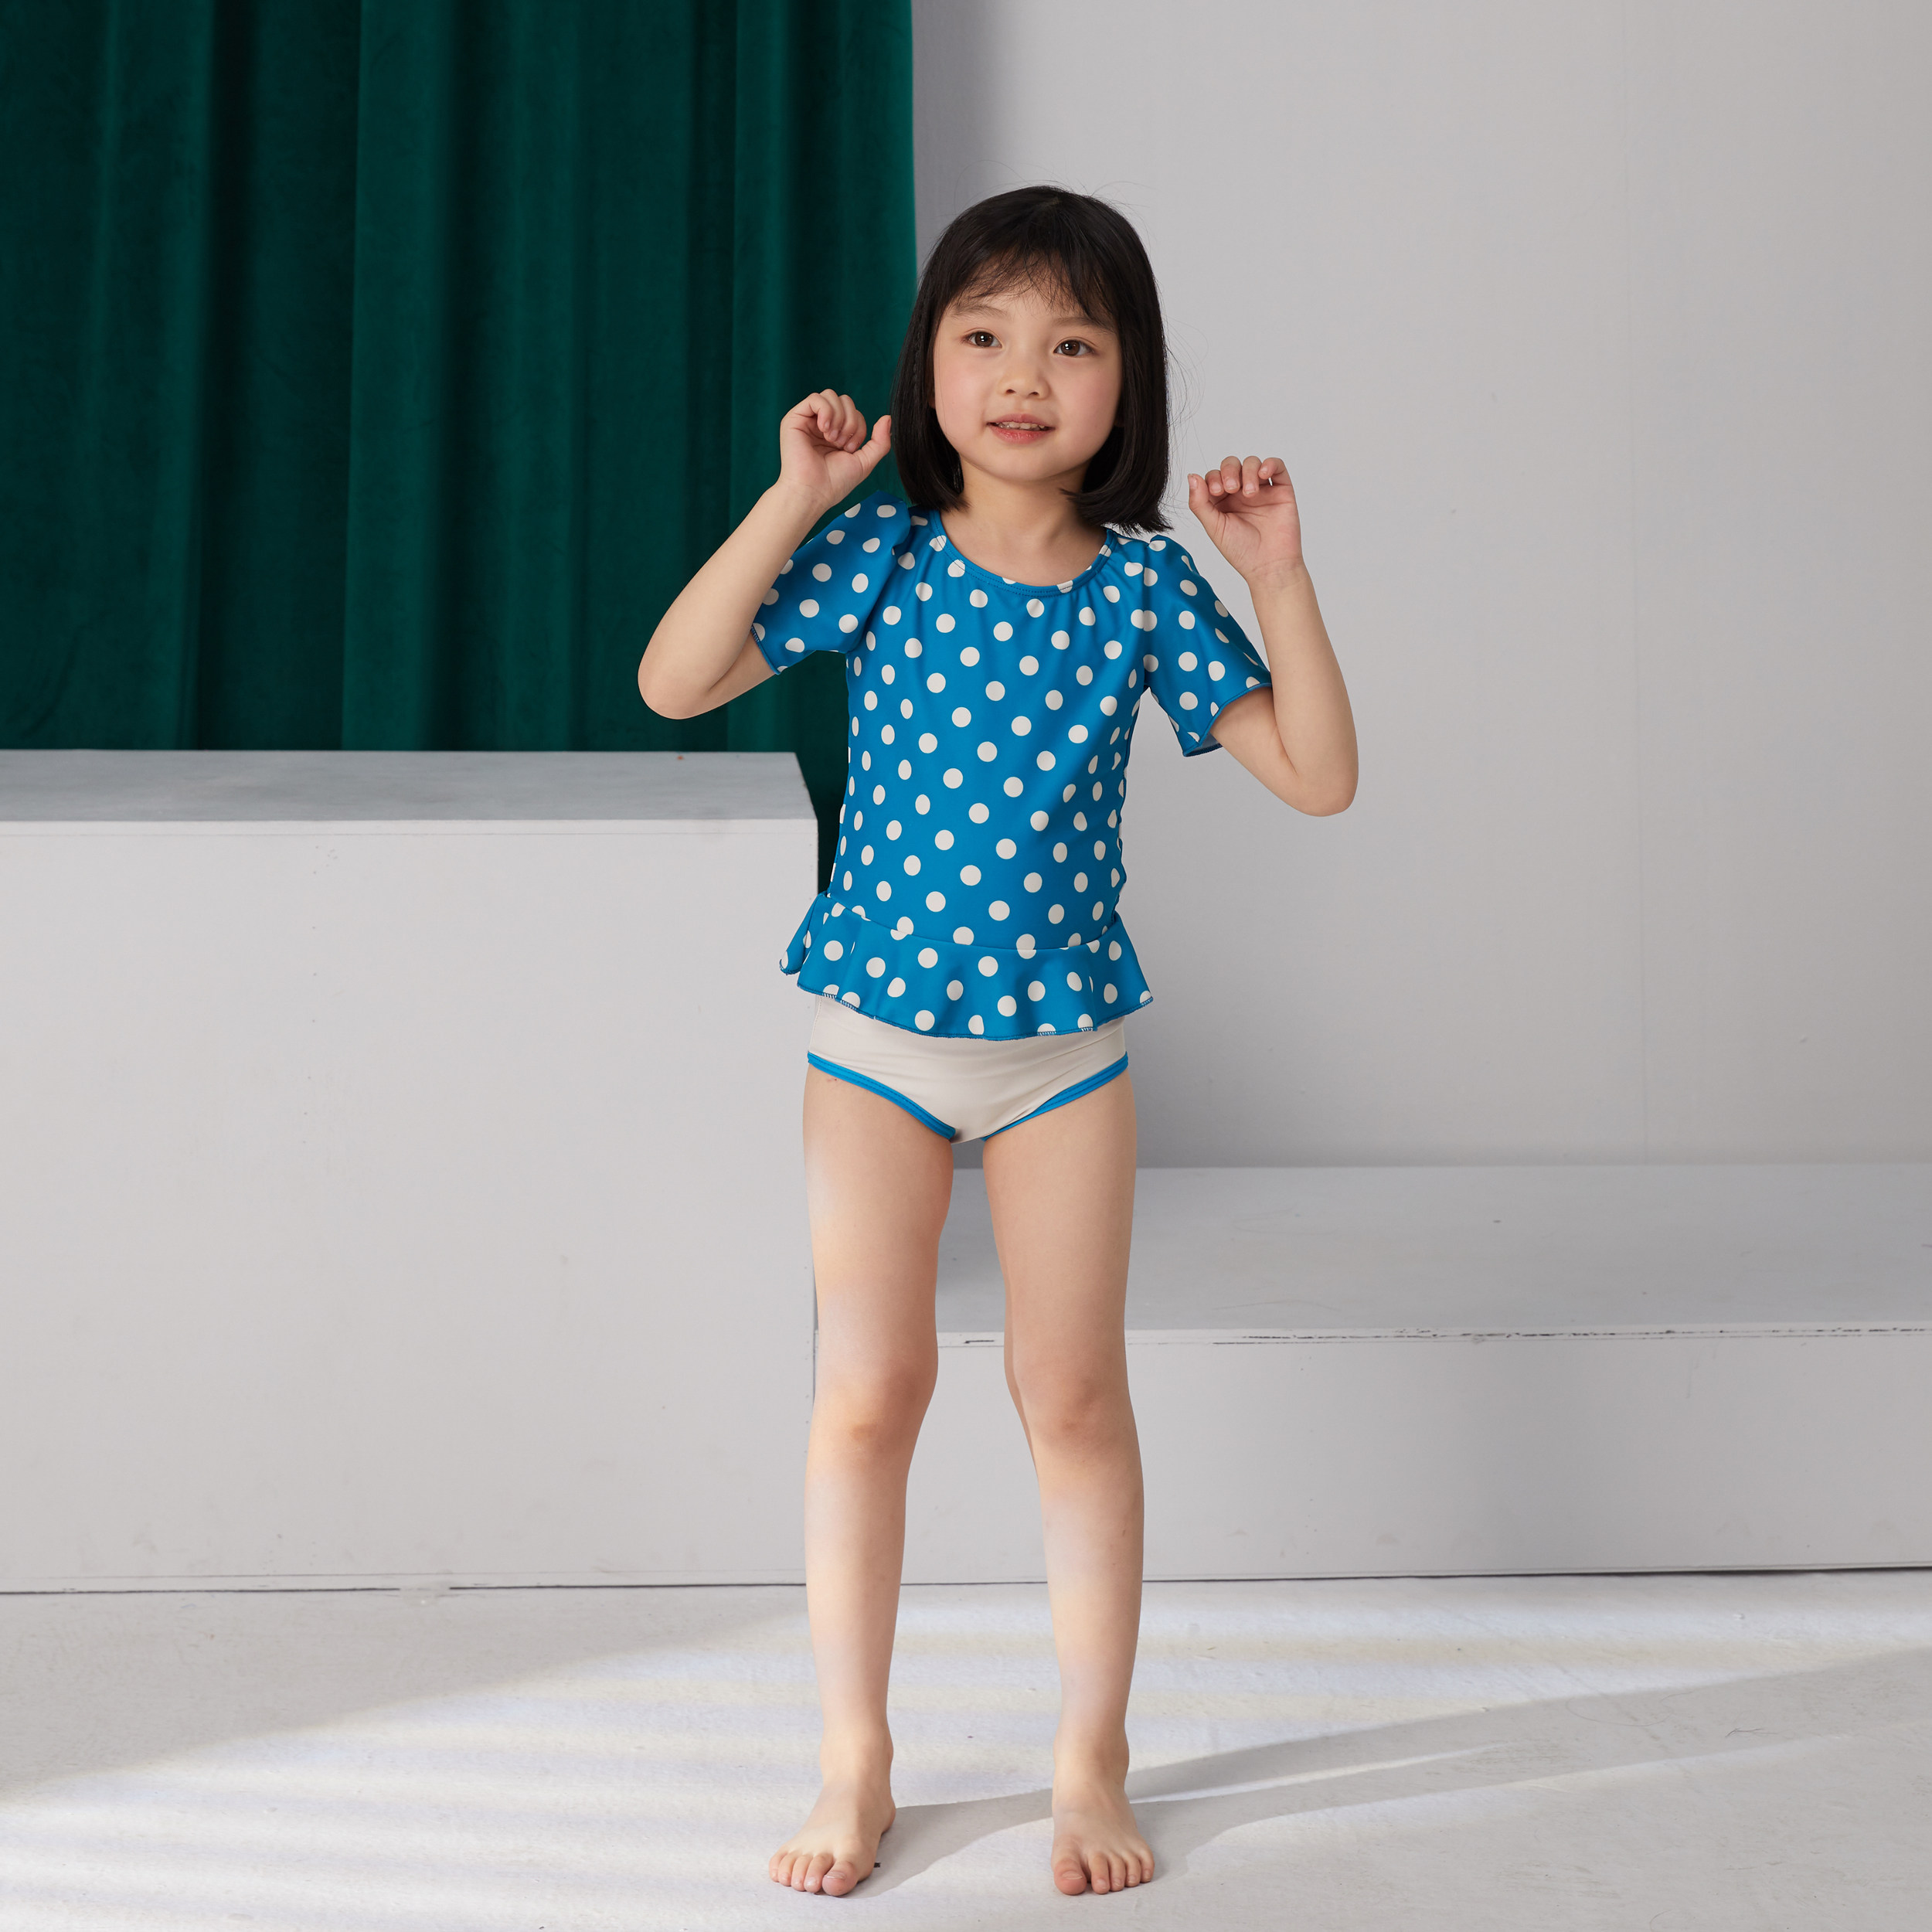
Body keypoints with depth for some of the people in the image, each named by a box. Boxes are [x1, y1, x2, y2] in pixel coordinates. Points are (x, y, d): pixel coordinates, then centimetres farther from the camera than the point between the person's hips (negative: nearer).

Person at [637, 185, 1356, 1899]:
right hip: (878, 1033, 0)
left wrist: (1279, 573, -12)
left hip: (1067, 1043, 1)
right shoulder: (882, 551, -5)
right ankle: (855, 1762, 19)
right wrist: (792, 501, -17)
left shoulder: (1144, 586, -3)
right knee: (870, 1391, 3)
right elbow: (673, 684, -12)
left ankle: (1092, 1758, 22)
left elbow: (1320, 777, -4)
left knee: (1077, 1396, 6)